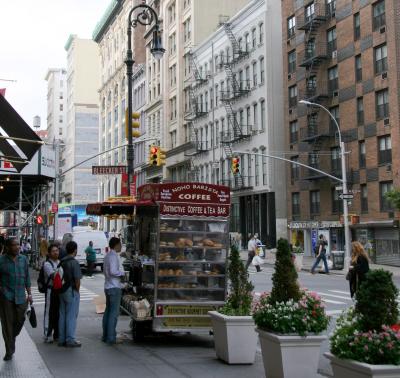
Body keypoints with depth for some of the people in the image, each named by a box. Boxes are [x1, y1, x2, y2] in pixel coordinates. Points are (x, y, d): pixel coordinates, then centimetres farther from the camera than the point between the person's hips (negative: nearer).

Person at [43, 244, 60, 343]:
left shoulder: (60, 262, 12)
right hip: (51, 290, -7)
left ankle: (57, 334, 23)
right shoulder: (47, 264, -10)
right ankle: (48, 336, 3)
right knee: (49, 313, -3)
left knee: (58, 312, 13)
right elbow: (54, 276, -20)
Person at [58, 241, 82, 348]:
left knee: (62, 315, 12)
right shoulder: (74, 262, -15)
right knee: (71, 316, -2)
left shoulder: (62, 262, 7)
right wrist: (77, 290, -3)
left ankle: (61, 339, 18)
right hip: (71, 291, -7)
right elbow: (77, 279, -16)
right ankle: (70, 340, 1)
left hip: (62, 291, 8)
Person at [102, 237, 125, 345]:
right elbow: (113, 271, -24)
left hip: (108, 287, 10)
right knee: (114, 313, -6)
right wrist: (122, 273, -9)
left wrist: (119, 274, 13)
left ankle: (105, 336, 17)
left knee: (108, 311, 13)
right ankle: (111, 338, -6)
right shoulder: (113, 256, -15)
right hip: (114, 287, -10)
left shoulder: (107, 256, 15)